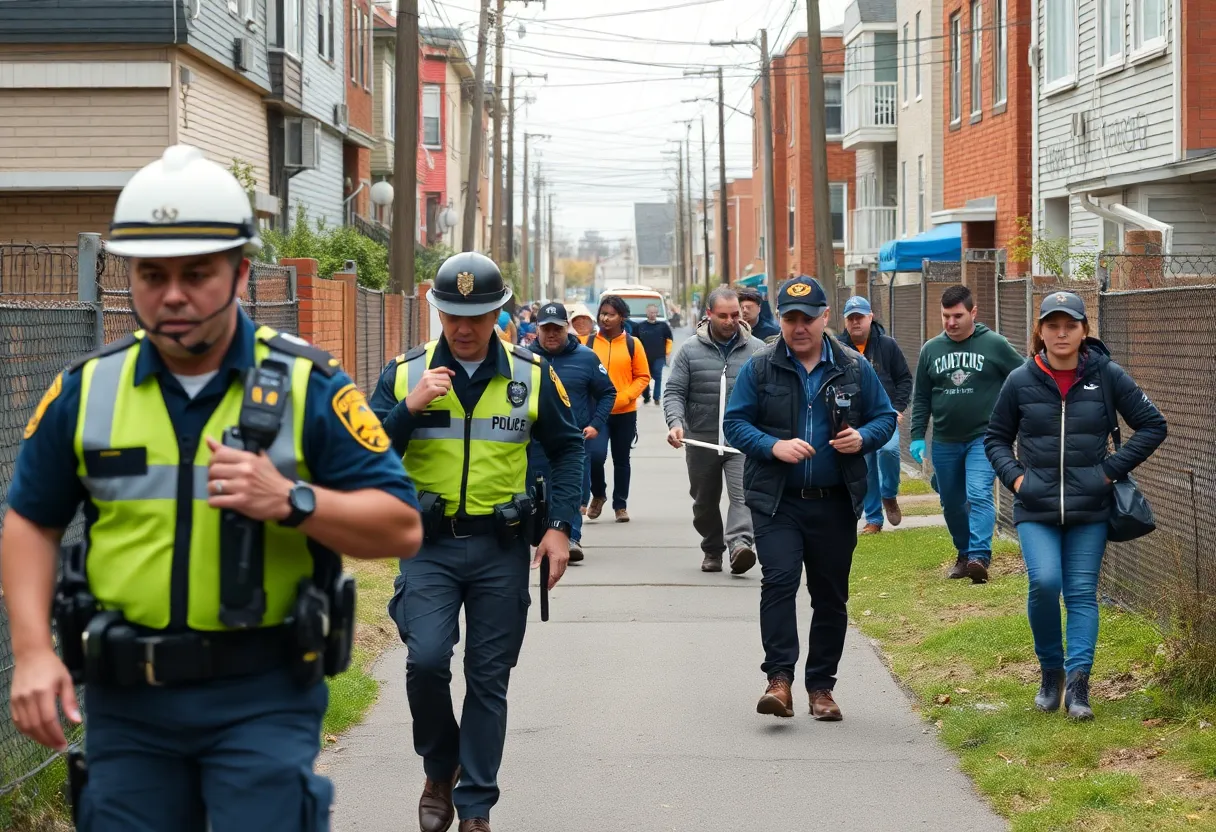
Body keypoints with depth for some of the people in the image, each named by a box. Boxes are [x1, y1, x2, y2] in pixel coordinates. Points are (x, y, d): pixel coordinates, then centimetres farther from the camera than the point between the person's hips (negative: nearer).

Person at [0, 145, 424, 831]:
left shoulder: (308, 386, -4)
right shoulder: (87, 389, 4)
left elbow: (402, 528, -5)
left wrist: (292, 501, -21)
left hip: (264, 696, -3)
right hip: (127, 698, 3)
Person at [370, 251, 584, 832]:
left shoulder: (531, 375, 2)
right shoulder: (405, 373, 0)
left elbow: (566, 448, 11)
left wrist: (560, 527, 0)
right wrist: (411, 408, -19)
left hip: (501, 549, 1)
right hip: (429, 544, -1)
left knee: (489, 678, 5)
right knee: (426, 659, -17)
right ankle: (440, 768, 10)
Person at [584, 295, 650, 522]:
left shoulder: (632, 344, 0)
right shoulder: (589, 342, 0)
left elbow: (643, 377, 0)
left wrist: (624, 397, -12)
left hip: (625, 413, 1)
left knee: (621, 460, 11)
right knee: (595, 455, -16)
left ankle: (620, 505, 25)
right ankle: (598, 495, 10)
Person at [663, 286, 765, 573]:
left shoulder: (757, 350, 4)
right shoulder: (690, 350, 3)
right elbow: (674, 392, 1)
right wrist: (676, 422, -17)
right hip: (701, 440, 2)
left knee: (742, 494, -20)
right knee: (705, 502, 13)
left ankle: (740, 544, -34)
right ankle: (712, 550, 30)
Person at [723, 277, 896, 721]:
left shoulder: (855, 369, 5)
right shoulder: (759, 367, 1)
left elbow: (885, 417, 12)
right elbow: (734, 422, 1)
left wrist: (863, 437, -11)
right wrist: (774, 446, -16)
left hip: (835, 503, 2)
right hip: (776, 501, -2)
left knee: (831, 596, 7)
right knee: (779, 579, -19)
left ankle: (821, 687, 18)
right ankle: (779, 680, -19)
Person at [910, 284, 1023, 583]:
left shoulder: (995, 345, -4)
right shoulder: (931, 349, 6)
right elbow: (921, 398, 11)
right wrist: (917, 436, 5)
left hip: (984, 438, -4)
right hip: (945, 443, 4)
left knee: (979, 495, -21)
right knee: (952, 503, 12)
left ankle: (979, 556, -28)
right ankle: (964, 554, 30)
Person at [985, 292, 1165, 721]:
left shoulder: (1107, 376, 0)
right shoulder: (1021, 381, 1)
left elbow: (1153, 425, 6)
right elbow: (996, 438, 14)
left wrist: (1112, 469, -2)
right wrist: (1014, 476, -3)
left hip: (1090, 509, 1)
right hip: (1036, 510, 0)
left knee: (1082, 594, -1)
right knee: (1044, 582, -17)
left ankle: (1077, 681, -1)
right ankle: (1051, 670, 3)